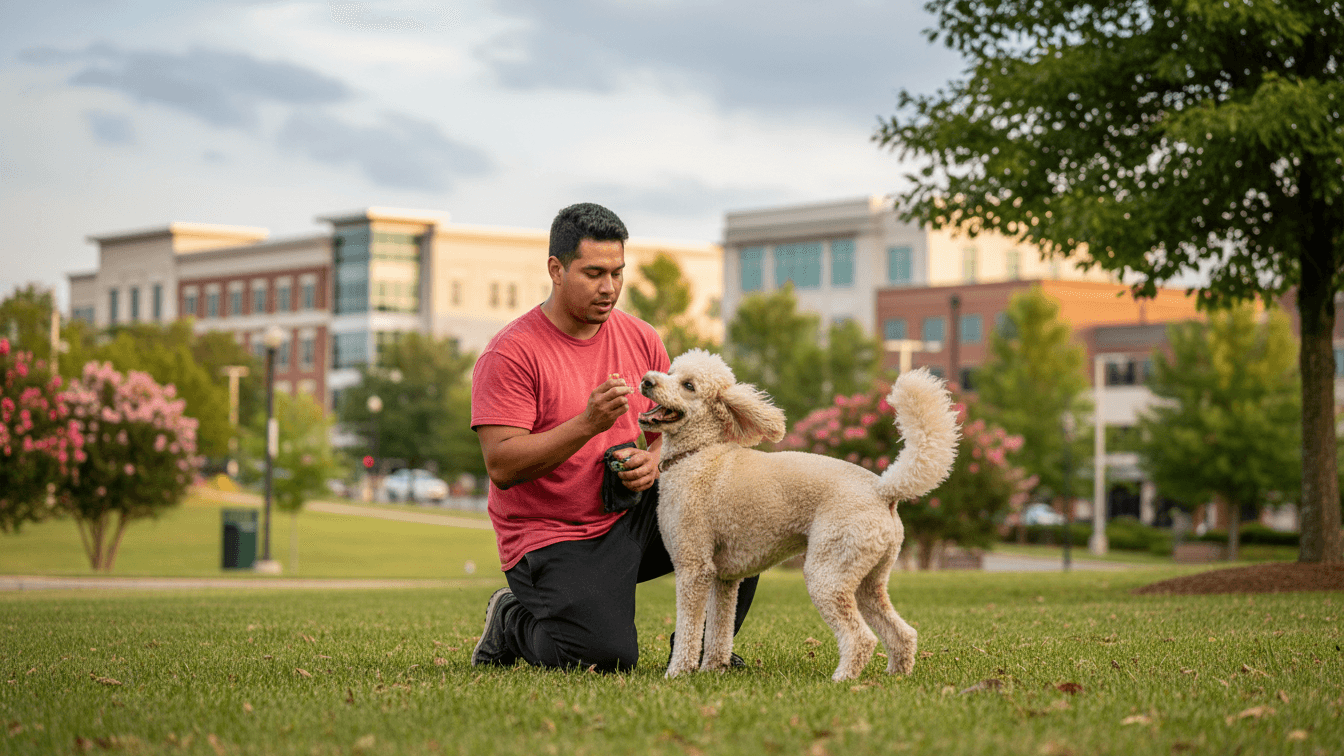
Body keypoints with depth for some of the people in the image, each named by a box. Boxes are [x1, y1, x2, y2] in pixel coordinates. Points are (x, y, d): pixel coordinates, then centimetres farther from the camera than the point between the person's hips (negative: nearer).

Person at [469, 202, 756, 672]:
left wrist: (655, 459, -10)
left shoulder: (641, 339, 6)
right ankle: (512, 622, 7)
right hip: (552, 540, -6)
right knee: (605, 656, -27)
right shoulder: (511, 353, -14)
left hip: (633, 518, 6)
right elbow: (502, 466, -21)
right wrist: (588, 424, -31)